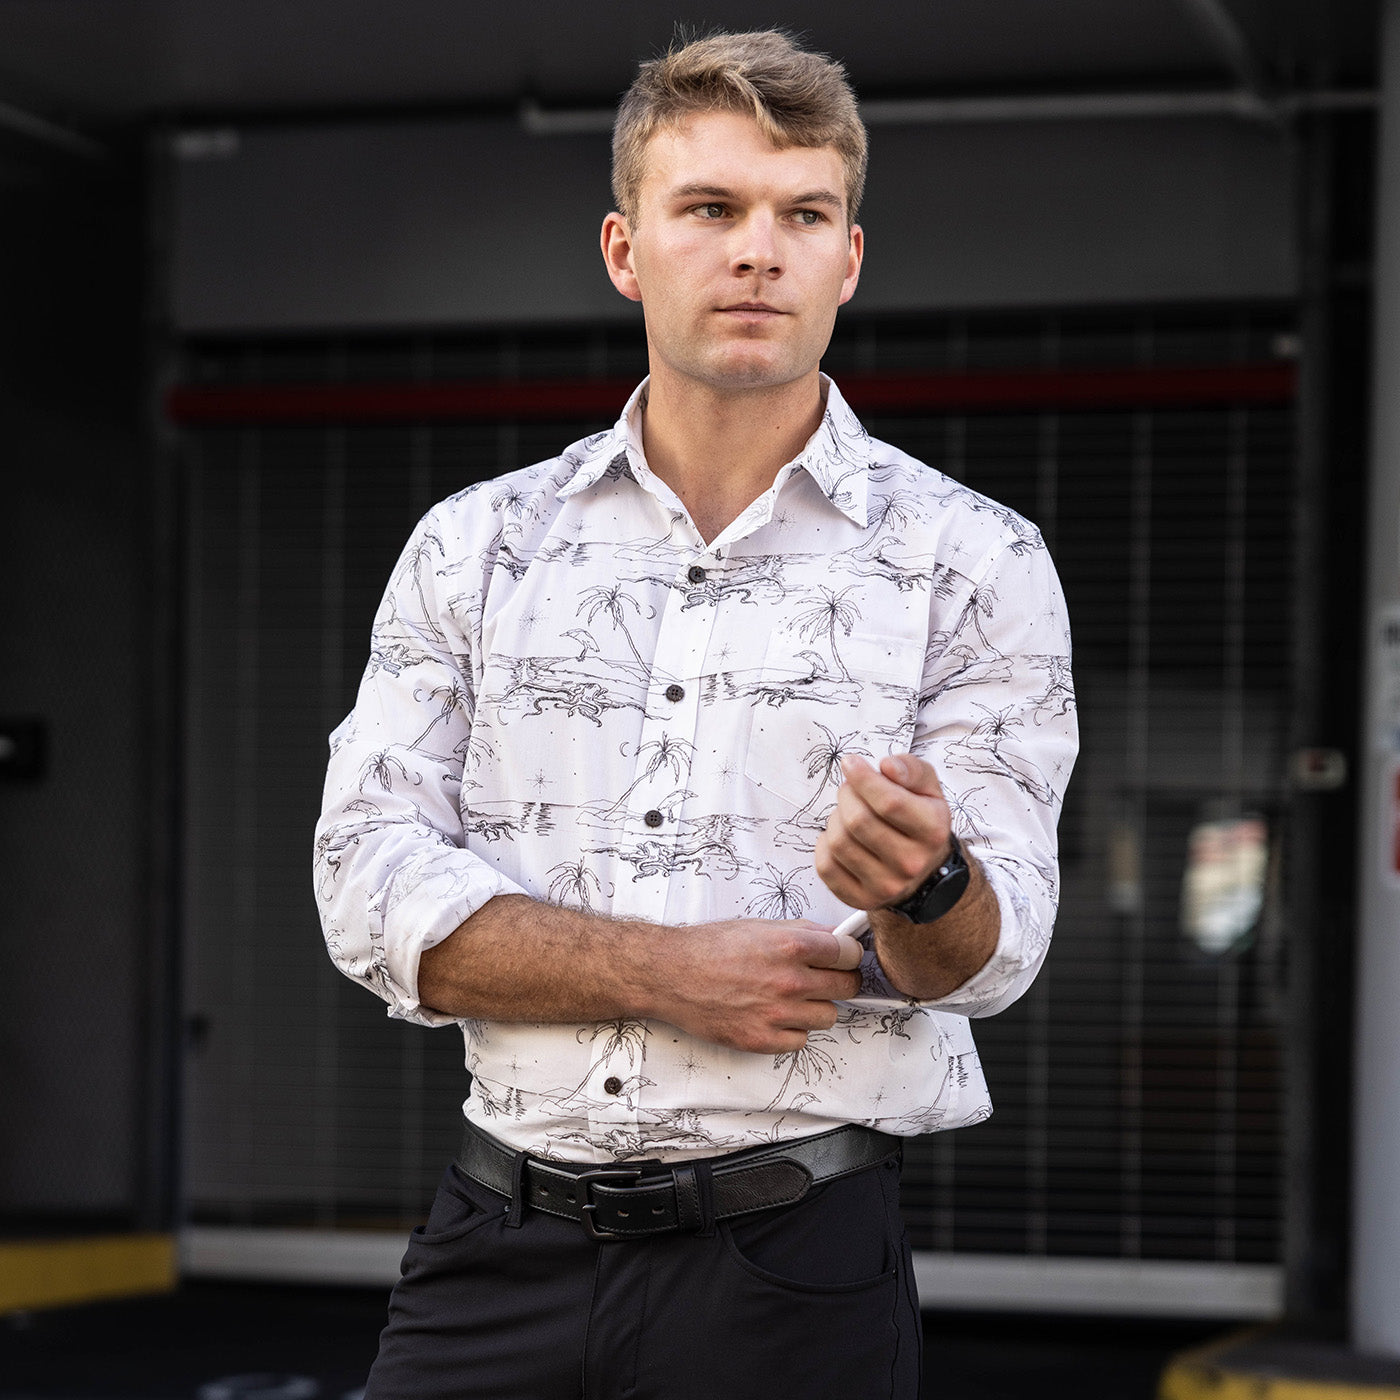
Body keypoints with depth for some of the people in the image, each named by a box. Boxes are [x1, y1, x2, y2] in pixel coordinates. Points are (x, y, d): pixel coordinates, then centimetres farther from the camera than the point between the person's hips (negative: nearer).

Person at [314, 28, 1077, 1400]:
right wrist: (668, 973, -13)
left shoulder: (972, 561, 0)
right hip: (504, 1244, 2)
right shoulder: (475, 546, 6)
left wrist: (922, 879, -31)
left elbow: (988, 957, -7)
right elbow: (375, 895, -1)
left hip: (796, 1271, -1)